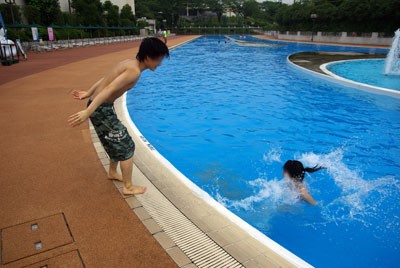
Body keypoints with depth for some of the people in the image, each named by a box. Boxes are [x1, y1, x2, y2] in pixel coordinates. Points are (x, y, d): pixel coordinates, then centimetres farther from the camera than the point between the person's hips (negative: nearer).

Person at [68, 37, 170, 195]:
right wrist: (87, 112, -35)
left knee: (118, 143, 25)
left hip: (101, 107, 10)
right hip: (101, 109, -10)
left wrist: (87, 94, 24)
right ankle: (128, 187, 14)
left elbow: (105, 80, 16)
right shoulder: (134, 71, -21)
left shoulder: (130, 63, 9)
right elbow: (109, 89, -30)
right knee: (126, 147, 1)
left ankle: (112, 172, 45)